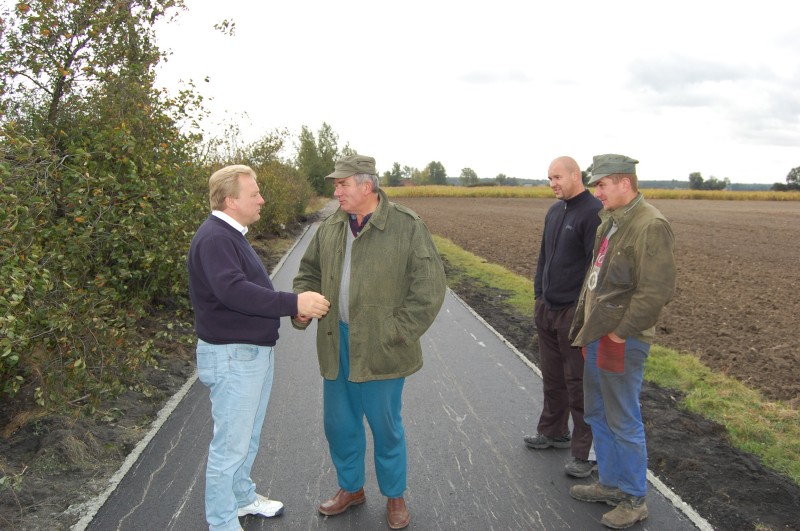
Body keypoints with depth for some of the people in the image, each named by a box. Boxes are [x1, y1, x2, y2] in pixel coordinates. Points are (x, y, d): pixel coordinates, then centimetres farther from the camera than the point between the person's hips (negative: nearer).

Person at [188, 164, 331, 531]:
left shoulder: (231, 235, 13)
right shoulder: (214, 238, -20)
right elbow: (233, 291, -33)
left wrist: (294, 304, 5)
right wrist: (294, 303, -33)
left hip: (255, 350, 10)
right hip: (231, 356, -10)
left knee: (249, 435, 23)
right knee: (231, 443, 2)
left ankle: (242, 497, 41)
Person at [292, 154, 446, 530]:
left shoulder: (407, 227, -11)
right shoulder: (330, 228, 5)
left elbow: (429, 288, -12)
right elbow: (309, 272, 17)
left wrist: (395, 333, -14)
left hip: (380, 349, -5)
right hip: (336, 345, 5)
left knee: (385, 426, 10)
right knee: (339, 423, 17)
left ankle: (394, 495, 33)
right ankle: (351, 488, 40)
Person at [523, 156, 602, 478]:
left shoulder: (594, 212, -15)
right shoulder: (554, 211, 12)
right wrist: (538, 296, 16)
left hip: (575, 313, -8)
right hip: (547, 310, 8)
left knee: (579, 385, 1)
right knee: (552, 377, 19)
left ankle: (585, 453, 13)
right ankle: (553, 432, 36)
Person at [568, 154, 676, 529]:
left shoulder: (651, 226, -18)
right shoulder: (608, 221, 11)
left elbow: (656, 291, -23)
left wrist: (620, 332, -18)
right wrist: (584, 323, 13)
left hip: (621, 342, -9)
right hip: (595, 335, 9)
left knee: (623, 422, 4)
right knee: (597, 414, 19)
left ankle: (634, 500, 22)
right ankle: (610, 484, 36)